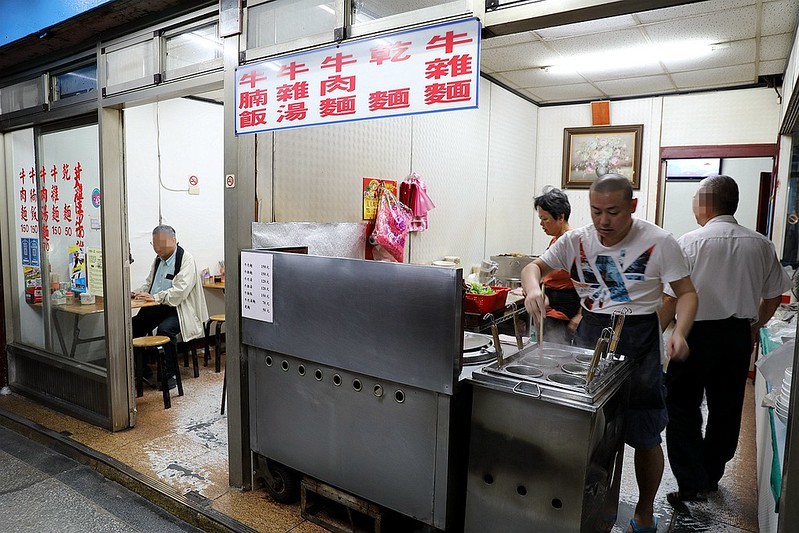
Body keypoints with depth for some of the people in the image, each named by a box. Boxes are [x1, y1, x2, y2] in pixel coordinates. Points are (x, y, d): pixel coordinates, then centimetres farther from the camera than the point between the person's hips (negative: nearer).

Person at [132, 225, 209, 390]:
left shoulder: (186, 259, -12)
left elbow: (180, 290, -23)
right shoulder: (159, 259, 14)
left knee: (165, 328, -32)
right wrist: (136, 293, 3)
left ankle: (169, 375, -16)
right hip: (157, 308, 8)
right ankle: (142, 370, 7)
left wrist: (155, 297, -29)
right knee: (133, 325, -8)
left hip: (178, 309, -8)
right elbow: (149, 283, 23)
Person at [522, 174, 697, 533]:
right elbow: (534, 267, 1)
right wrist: (533, 288, -23)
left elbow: (686, 293, -5)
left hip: (639, 341, -2)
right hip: (590, 336, 3)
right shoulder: (577, 240, -2)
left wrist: (679, 333, -24)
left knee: (645, 438, 9)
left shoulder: (659, 243, -10)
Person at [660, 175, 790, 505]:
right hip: (739, 336, 5)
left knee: (683, 408, 5)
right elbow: (774, 296, 10)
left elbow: (672, 297, -15)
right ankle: (712, 475, 33)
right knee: (726, 409, 17)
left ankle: (693, 484, 3)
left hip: (698, 333, -5)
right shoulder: (761, 245, 2)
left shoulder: (690, 242, -13)